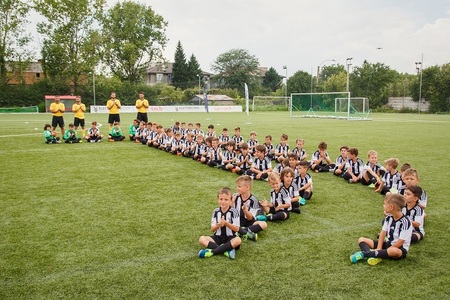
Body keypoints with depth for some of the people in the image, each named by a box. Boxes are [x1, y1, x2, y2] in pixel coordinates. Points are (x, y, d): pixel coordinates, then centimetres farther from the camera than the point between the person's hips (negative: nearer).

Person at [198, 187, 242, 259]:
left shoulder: (233, 212, -7)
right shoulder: (216, 211, 1)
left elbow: (237, 229, -9)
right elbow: (212, 229, 1)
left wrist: (226, 223, -24)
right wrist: (218, 225, -21)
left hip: (230, 237, -3)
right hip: (218, 237, 3)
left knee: (238, 240, -36)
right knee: (201, 239, -20)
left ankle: (212, 251, -33)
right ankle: (226, 250, -31)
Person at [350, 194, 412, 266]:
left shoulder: (405, 222, -20)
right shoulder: (389, 217, 4)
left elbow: (400, 243, -21)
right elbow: (383, 233, 0)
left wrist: (385, 251, -20)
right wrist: (379, 249, -13)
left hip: (400, 249, -8)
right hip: (388, 244, 8)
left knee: (393, 251, -45)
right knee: (361, 239, -2)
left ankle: (364, 254, -35)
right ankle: (374, 256, -32)